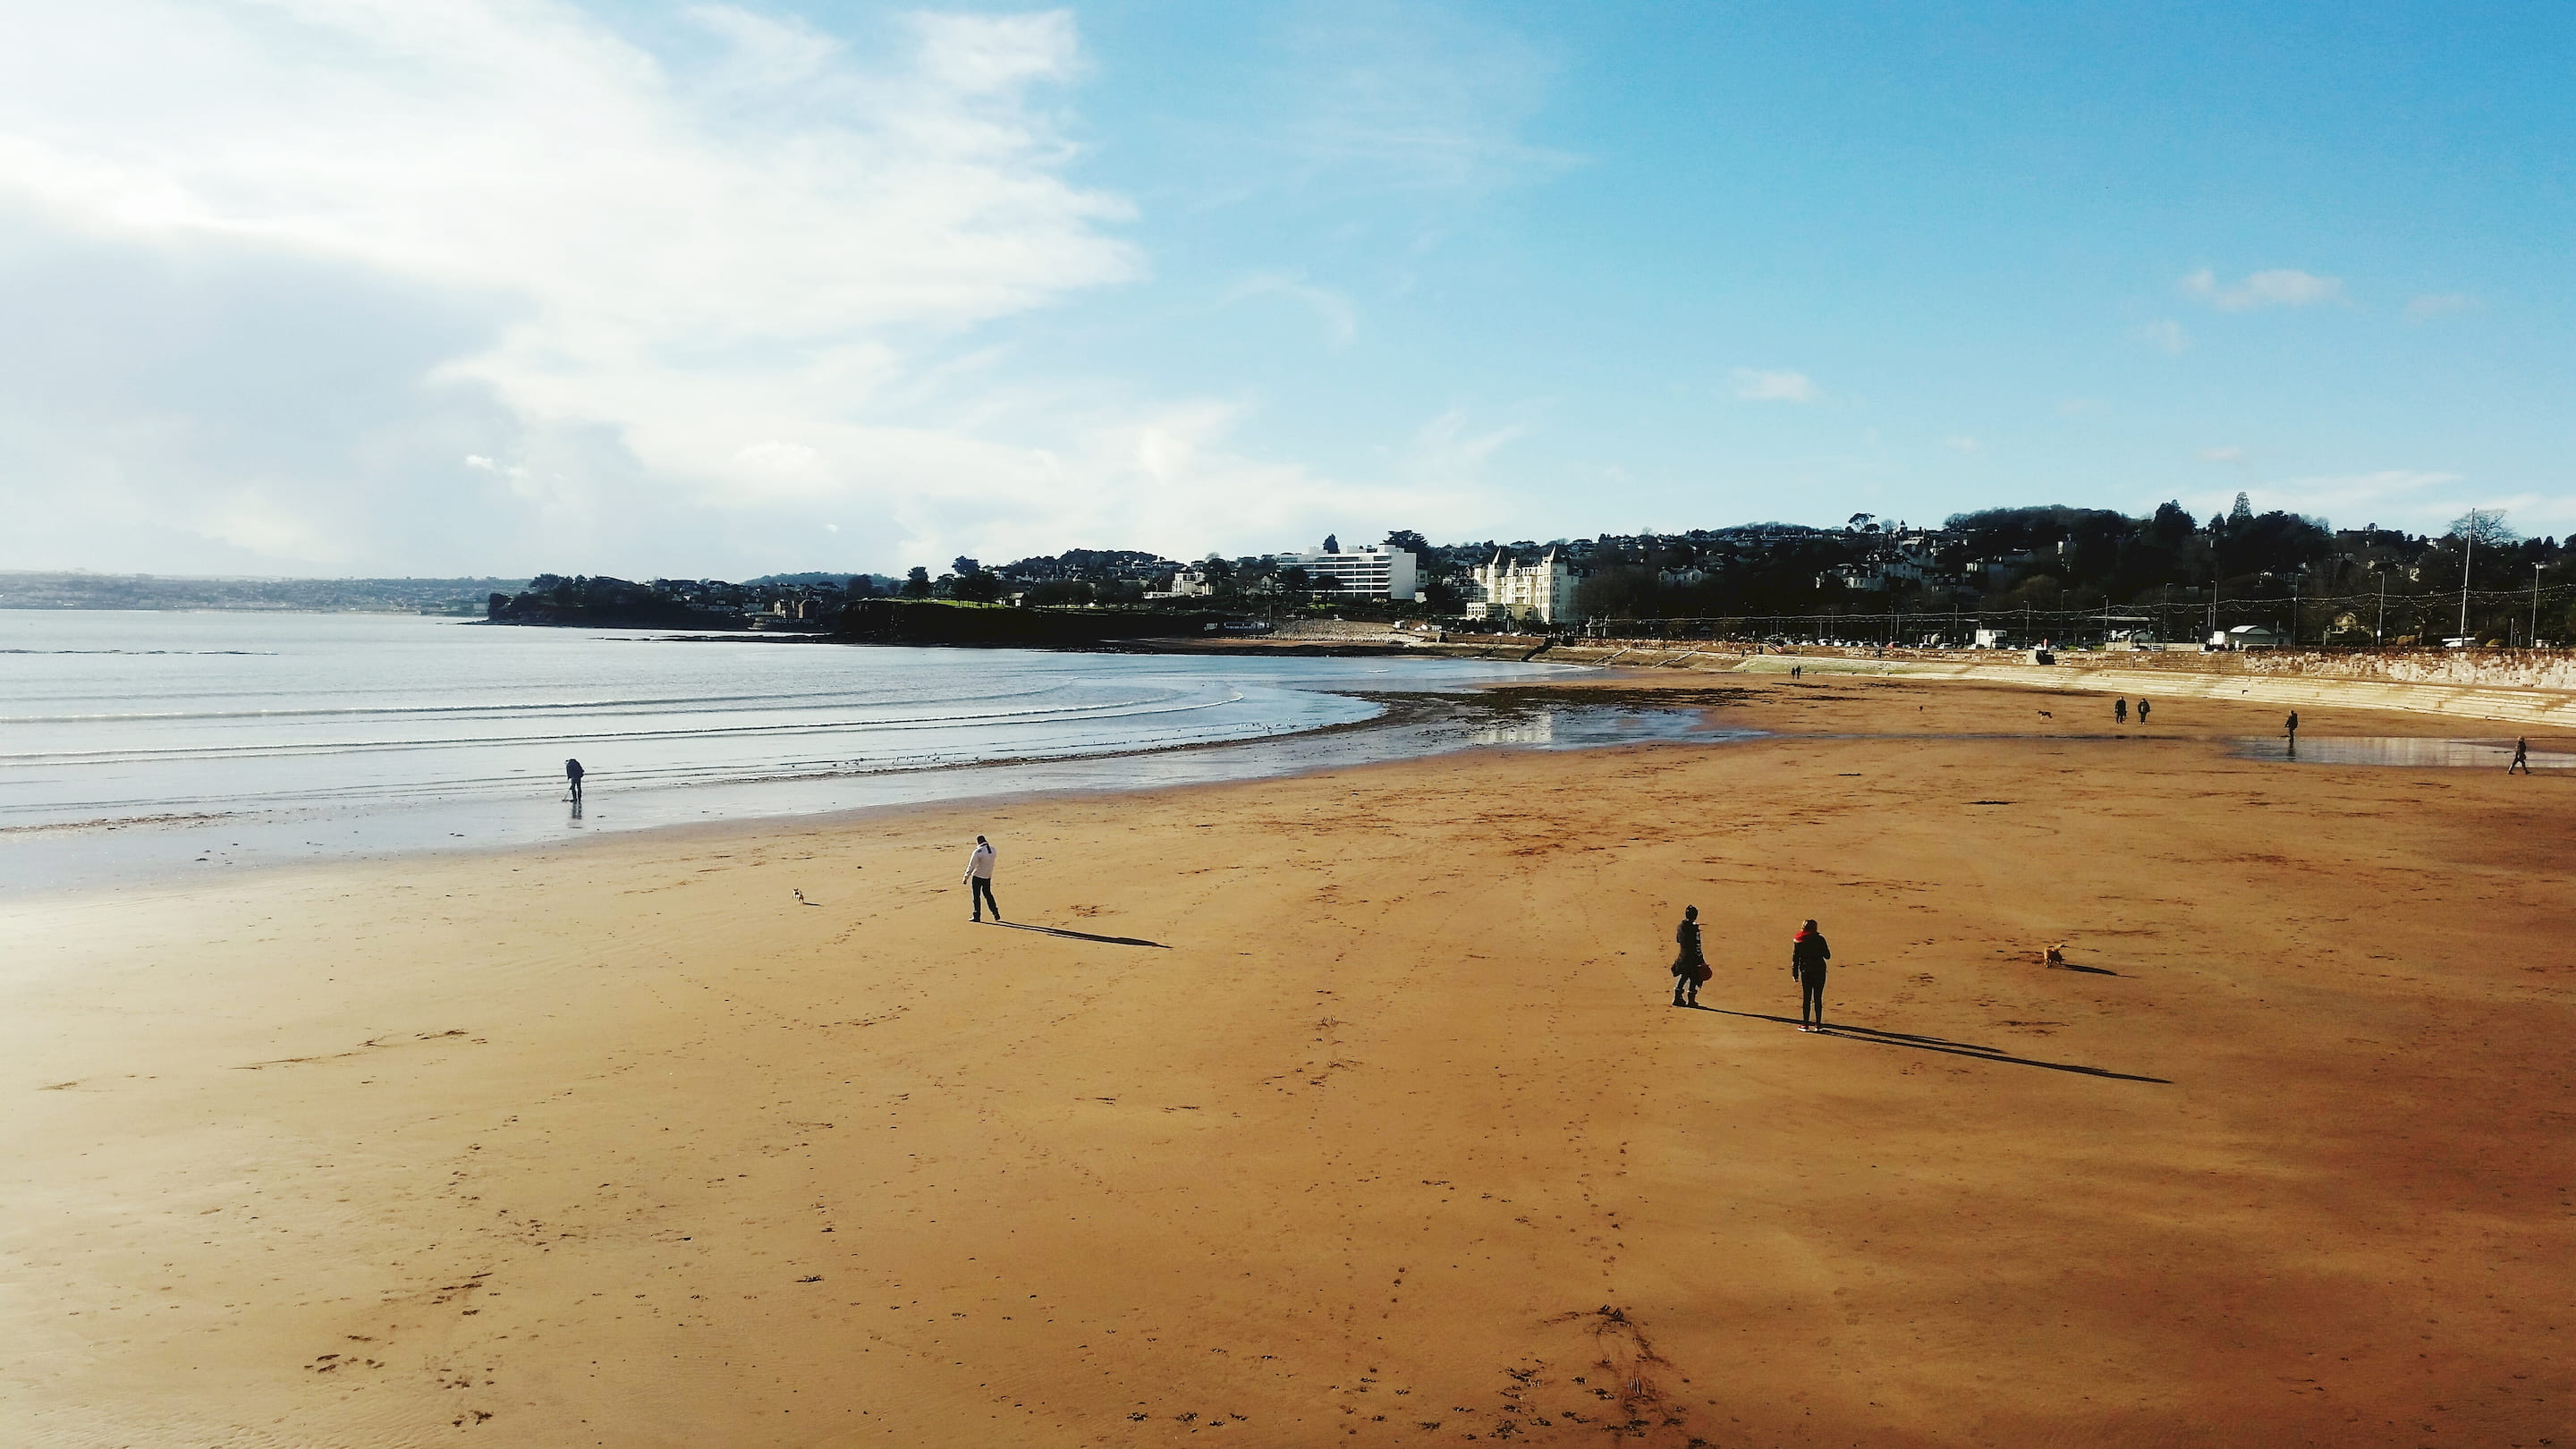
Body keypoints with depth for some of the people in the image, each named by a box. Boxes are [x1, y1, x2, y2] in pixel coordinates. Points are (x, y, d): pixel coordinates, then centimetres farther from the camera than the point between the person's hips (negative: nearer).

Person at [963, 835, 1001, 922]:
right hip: (988, 877, 6)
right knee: (988, 894, 20)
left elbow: (971, 866, -16)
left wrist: (966, 877, -8)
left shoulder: (978, 852, -20)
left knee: (976, 896, 5)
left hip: (977, 877, -6)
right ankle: (996, 913, 18)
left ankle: (977, 916, 7)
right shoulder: (993, 850, -2)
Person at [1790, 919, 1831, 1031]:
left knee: (1806, 998, 6)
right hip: (1819, 971, -1)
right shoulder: (1819, 939, -4)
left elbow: (1795, 958, 2)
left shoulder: (1798, 941, 2)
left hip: (1805, 972, 1)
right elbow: (1827, 956, 0)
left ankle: (1805, 1024, 4)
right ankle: (1818, 1024, 4)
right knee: (1818, 998, 3)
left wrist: (1795, 973, 6)